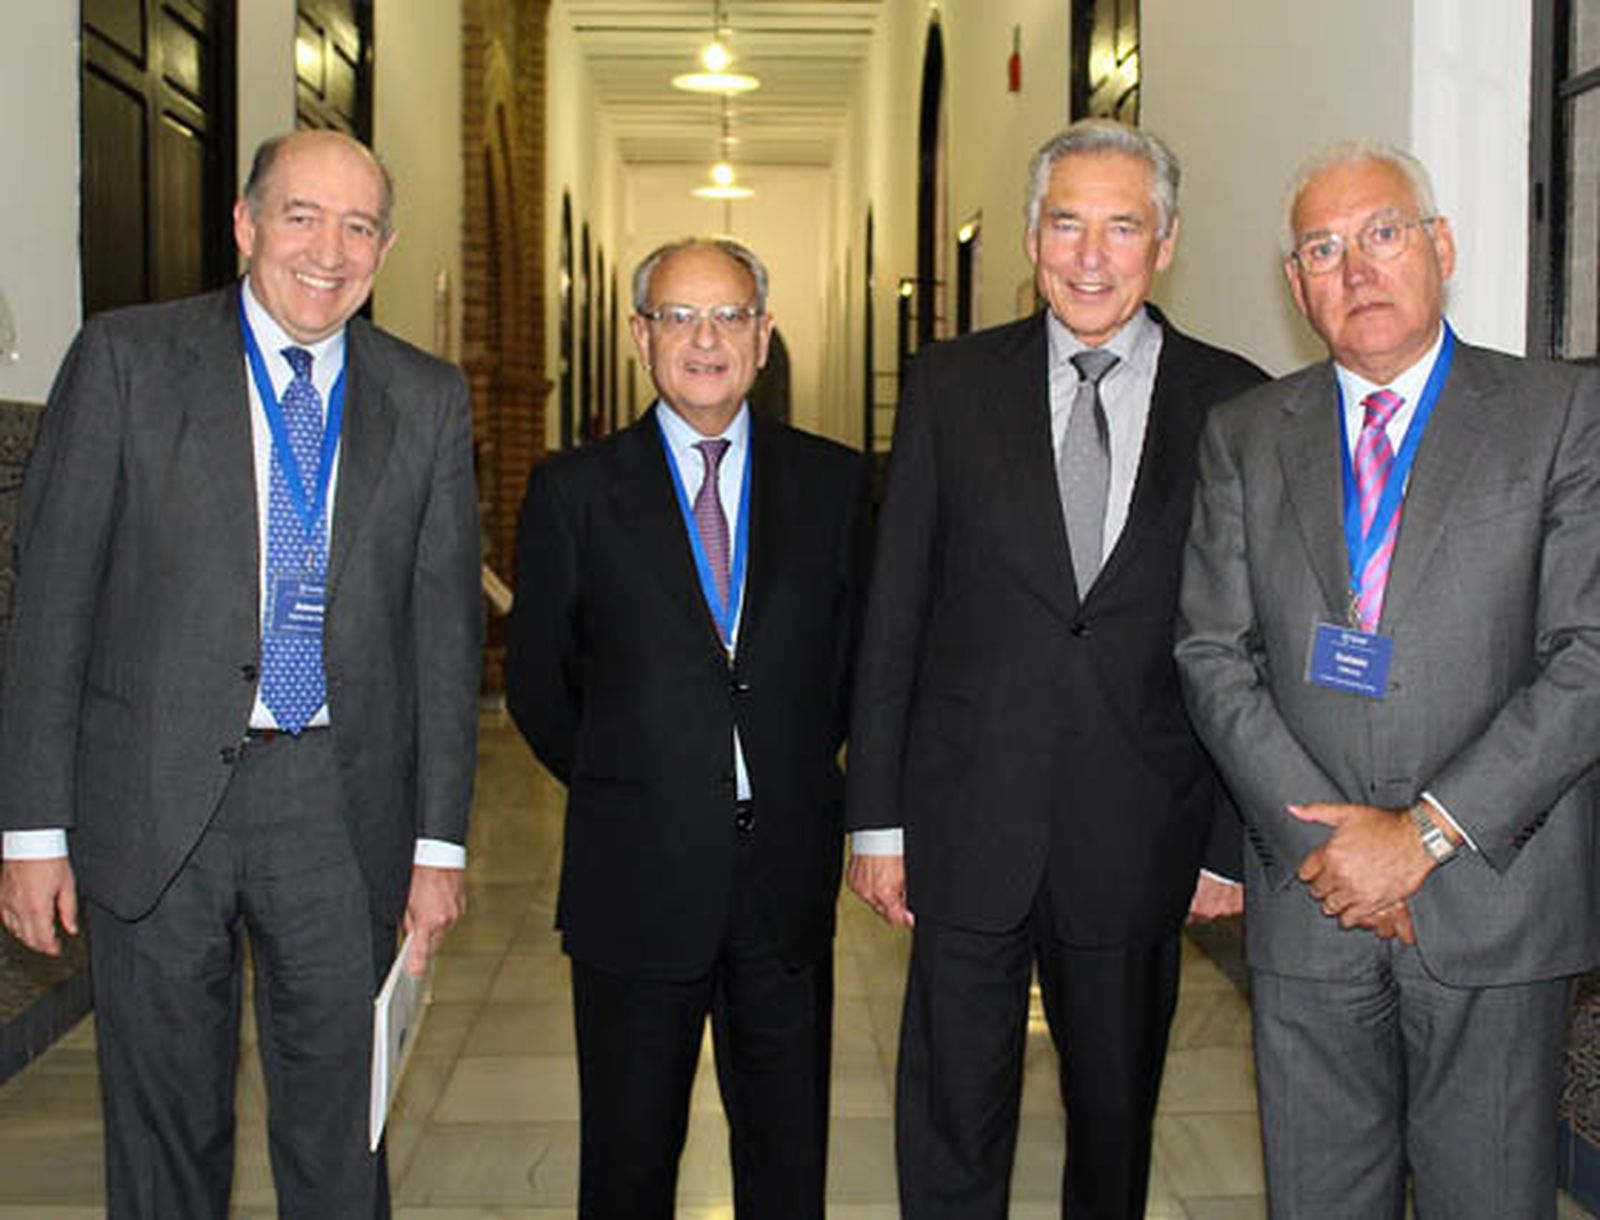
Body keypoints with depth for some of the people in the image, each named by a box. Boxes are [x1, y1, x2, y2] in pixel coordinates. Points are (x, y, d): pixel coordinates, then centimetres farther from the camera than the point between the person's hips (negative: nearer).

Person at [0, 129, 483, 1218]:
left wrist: (440, 842, 2)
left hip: (340, 803, 1)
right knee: (164, 1128, 12)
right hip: (157, 799, -1)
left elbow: (445, 628, 5)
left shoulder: (429, 401, 5)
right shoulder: (125, 359, -1)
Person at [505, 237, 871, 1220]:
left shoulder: (835, 482, 3)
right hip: (637, 880, -1)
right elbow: (537, 683, 6)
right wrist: (623, 793, 10)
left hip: (790, 876, 1)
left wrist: (792, 778, 8)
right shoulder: (574, 491, -1)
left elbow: (857, 657, 9)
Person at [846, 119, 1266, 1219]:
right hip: (969, 827, 0)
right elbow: (894, 614, 2)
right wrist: (877, 816, 0)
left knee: (1117, 1125, 17)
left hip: (1139, 835, 0)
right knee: (950, 1128, 8)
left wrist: (1235, 838, 2)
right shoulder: (951, 385, 2)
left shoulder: (1234, 403, 0)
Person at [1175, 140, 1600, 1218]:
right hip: (1309, 902, 2)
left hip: (1495, 907, -1)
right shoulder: (1245, 436, 7)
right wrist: (1329, 837, -9)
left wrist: (1427, 832, -13)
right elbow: (1214, 657, 2)